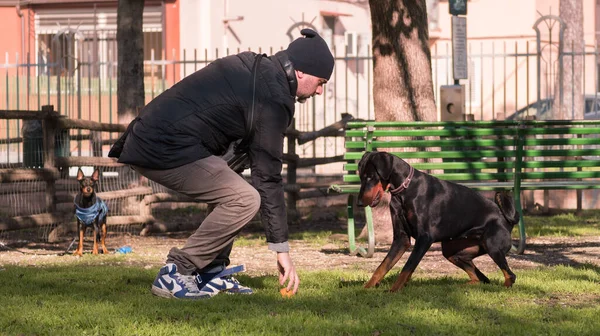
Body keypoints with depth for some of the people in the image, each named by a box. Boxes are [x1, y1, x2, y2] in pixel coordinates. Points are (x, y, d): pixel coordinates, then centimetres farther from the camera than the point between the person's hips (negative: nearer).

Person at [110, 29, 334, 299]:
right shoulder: (273, 98, -11)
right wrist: (281, 248, -7)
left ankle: (210, 274, 15)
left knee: (227, 190, 20)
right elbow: (267, 177, -11)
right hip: (166, 150, -10)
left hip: (146, 140, 10)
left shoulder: (250, 65, 17)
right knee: (244, 199, -13)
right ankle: (175, 275, -9)